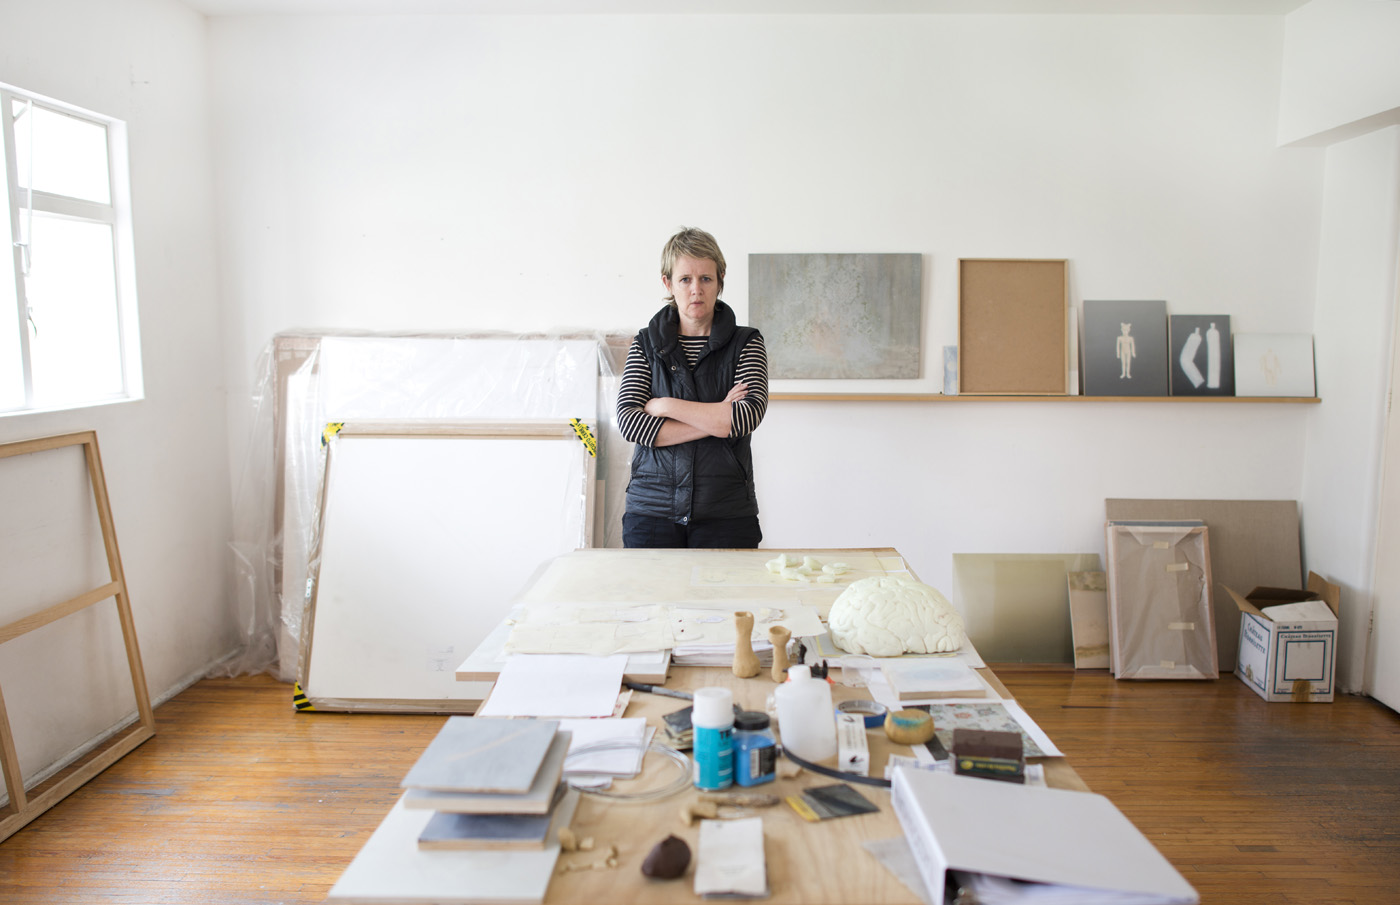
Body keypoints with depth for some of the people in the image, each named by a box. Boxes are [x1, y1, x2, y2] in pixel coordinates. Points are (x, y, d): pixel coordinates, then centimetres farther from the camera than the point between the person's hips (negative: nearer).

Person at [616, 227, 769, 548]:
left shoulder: (746, 343, 3)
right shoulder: (646, 344, 7)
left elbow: (748, 417, -12)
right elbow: (628, 422, -7)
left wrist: (666, 405, -8)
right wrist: (716, 418, -11)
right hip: (652, 508, 1)